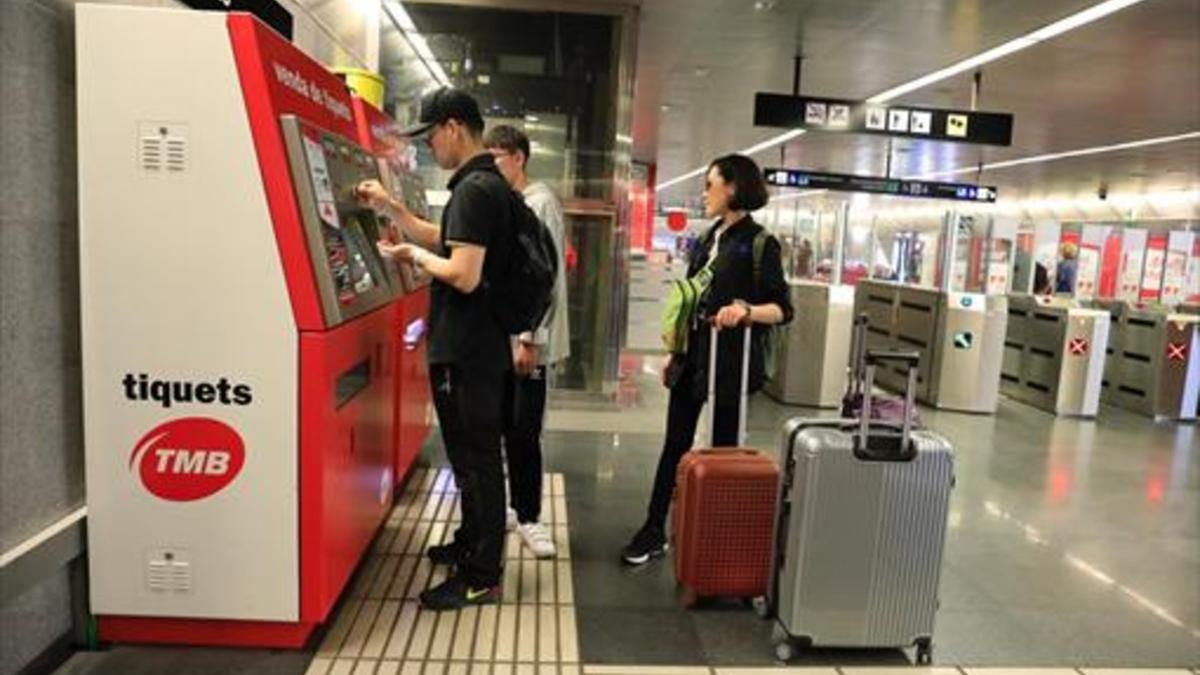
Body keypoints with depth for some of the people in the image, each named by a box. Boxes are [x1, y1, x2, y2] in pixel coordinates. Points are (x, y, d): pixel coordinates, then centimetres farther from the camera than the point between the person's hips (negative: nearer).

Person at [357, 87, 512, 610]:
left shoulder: (474, 189, -18)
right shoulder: (489, 184, 14)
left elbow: (464, 275, -25)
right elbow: (444, 240, 21)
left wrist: (414, 257, -10)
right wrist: (391, 207, 15)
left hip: (466, 351, -10)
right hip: (478, 345, 10)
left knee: (474, 458, -1)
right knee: (473, 453, 20)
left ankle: (481, 576, 11)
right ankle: (471, 544, 37)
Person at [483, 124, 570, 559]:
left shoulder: (541, 202, -7)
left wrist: (530, 338, -19)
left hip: (528, 339, -7)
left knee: (524, 432, -3)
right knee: (508, 428, 12)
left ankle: (528, 516, 10)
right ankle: (515, 506, 24)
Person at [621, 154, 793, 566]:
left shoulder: (758, 244, -8)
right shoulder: (709, 239, 13)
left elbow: (782, 308, -12)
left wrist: (745, 310, -31)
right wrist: (676, 355, 16)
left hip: (729, 362, -7)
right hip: (693, 357, 7)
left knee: (723, 448, 5)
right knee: (675, 444, 9)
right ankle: (654, 531, 18)